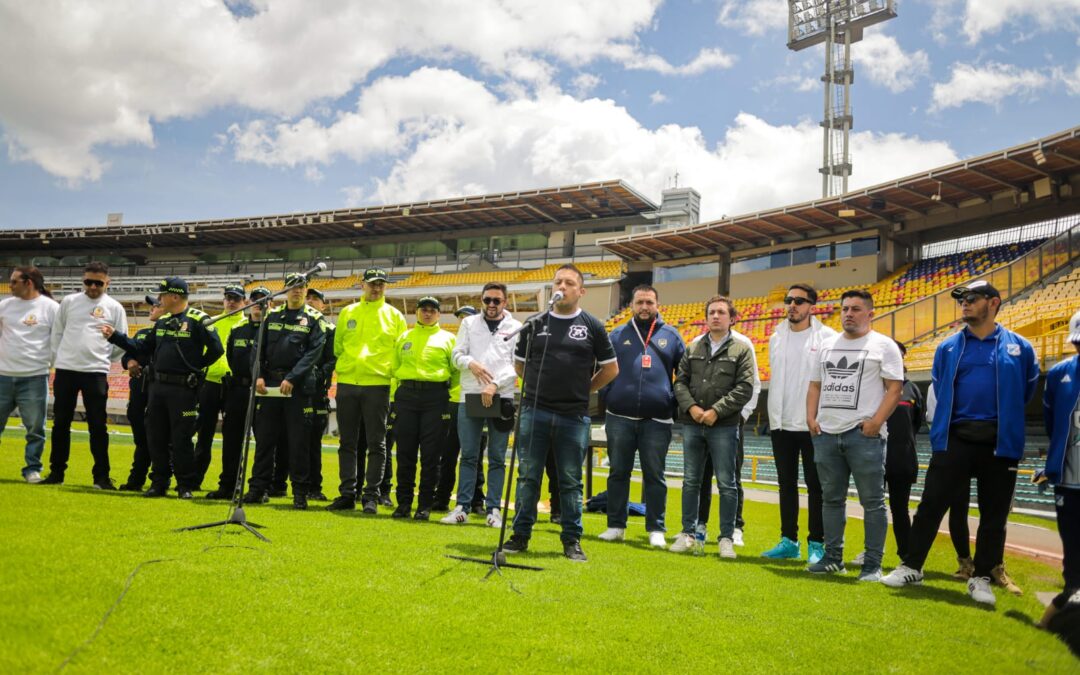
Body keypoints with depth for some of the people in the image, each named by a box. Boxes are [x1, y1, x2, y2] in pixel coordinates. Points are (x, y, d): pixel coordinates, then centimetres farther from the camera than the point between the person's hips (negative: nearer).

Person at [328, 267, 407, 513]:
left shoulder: (394, 316, 7)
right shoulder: (348, 313, 12)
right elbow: (337, 345, 17)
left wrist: (394, 377, -3)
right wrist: (346, 366, 8)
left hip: (377, 385, -2)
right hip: (347, 383, 3)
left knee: (376, 444, -2)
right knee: (348, 443, 6)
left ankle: (371, 495, 3)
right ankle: (347, 494, 12)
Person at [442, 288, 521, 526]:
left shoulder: (515, 327, 7)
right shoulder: (469, 323, 13)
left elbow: (518, 364, -1)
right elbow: (457, 355, 9)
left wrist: (495, 384, -13)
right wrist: (471, 363, -13)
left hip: (501, 397, -1)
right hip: (470, 396, 1)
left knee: (497, 458, 2)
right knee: (468, 455, 3)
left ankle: (493, 509, 7)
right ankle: (463, 506, 8)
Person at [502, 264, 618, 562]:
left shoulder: (592, 326, 4)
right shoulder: (535, 323, 7)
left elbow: (610, 369, 10)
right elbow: (519, 364, 16)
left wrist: (583, 390, 9)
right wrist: (541, 385, 8)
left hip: (574, 417, -1)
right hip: (534, 412, 1)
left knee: (571, 481, 6)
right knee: (528, 477, 5)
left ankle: (572, 540, 15)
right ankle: (521, 534, 14)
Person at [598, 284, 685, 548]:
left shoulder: (671, 336, 9)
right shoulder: (617, 335, 10)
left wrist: (677, 406, 7)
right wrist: (607, 399, 2)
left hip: (657, 420, -1)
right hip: (620, 417, 1)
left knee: (655, 475, 4)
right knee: (618, 473, 7)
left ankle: (656, 529, 11)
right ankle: (616, 526, 16)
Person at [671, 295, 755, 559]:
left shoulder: (741, 350, 1)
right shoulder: (693, 348, 11)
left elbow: (745, 388, -6)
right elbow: (680, 381, 8)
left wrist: (716, 411, -13)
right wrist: (691, 407, -9)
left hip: (724, 426, -3)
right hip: (692, 424, 3)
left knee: (727, 483, 2)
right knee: (691, 481, 10)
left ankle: (727, 537, 10)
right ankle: (688, 533, 19)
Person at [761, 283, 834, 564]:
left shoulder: (826, 338, -5)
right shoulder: (776, 338, 12)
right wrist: (774, 416, 13)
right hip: (781, 424, 5)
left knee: (815, 485, 1)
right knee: (786, 483, 11)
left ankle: (816, 544, 9)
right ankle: (788, 541, 19)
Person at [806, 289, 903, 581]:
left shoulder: (883, 345, -1)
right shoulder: (827, 345, 16)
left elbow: (894, 387, -7)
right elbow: (815, 384, 19)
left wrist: (876, 422, -16)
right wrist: (811, 417, 5)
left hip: (864, 434, -6)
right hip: (826, 433, 6)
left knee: (872, 501, -2)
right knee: (831, 499, 12)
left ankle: (872, 564, 4)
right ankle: (832, 558, 22)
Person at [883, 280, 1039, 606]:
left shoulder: (1019, 348, 2)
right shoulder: (948, 348, 7)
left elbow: (1025, 391, 14)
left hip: (999, 443, -1)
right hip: (953, 439, 1)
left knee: (994, 514, 6)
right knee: (931, 505, 0)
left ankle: (982, 578, 18)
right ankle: (911, 567, 9)